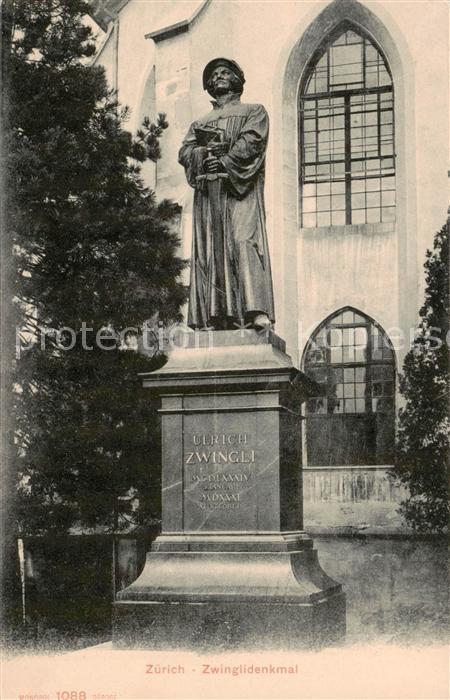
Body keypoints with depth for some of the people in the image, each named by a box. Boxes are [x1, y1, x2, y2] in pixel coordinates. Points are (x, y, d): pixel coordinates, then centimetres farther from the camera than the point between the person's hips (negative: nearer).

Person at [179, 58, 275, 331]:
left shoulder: (254, 112, 19)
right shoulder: (199, 123, 30)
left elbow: (251, 141, 0)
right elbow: (185, 152, 13)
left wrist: (224, 160, -13)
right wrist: (206, 152, -8)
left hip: (241, 187, -4)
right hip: (208, 189, 4)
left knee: (244, 240, -21)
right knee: (211, 250, -8)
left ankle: (257, 311, -32)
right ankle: (217, 317, -14)